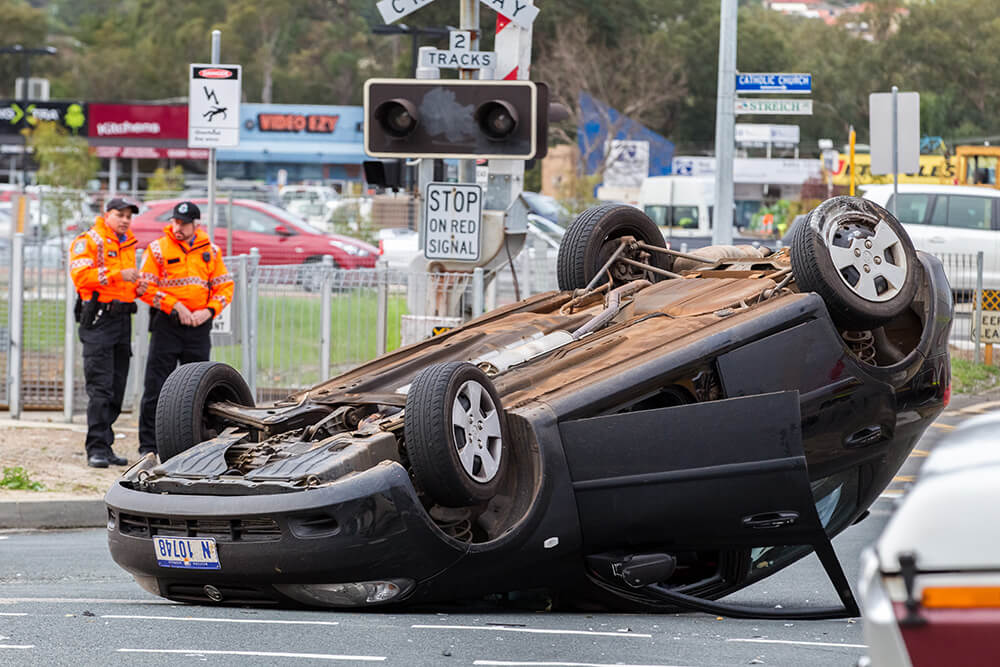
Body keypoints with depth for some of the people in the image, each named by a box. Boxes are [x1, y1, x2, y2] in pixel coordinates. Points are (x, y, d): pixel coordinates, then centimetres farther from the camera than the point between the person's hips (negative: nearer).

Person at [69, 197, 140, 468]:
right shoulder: (88, 241, -4)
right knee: (100, 387, -12)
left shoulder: (128, 245, 20)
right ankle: (97, 448, -13)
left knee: (117, 388, 8)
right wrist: (117, 275, -23)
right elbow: (81, 275, -18)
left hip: (123, 318, 8)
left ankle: (105, 446, 14)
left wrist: (137, 285, 10)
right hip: (98, 319, -8)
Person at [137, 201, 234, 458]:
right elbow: (146, 287, -5)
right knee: (156, 387, -5)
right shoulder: (157, 249, 0)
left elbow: (225, 287, 10)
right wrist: (175, 306, -14)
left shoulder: (210, 251, 9)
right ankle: (148, 445, -2)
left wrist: (209, 311, -7)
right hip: (166, 323, -3)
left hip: (199, 325, 3)